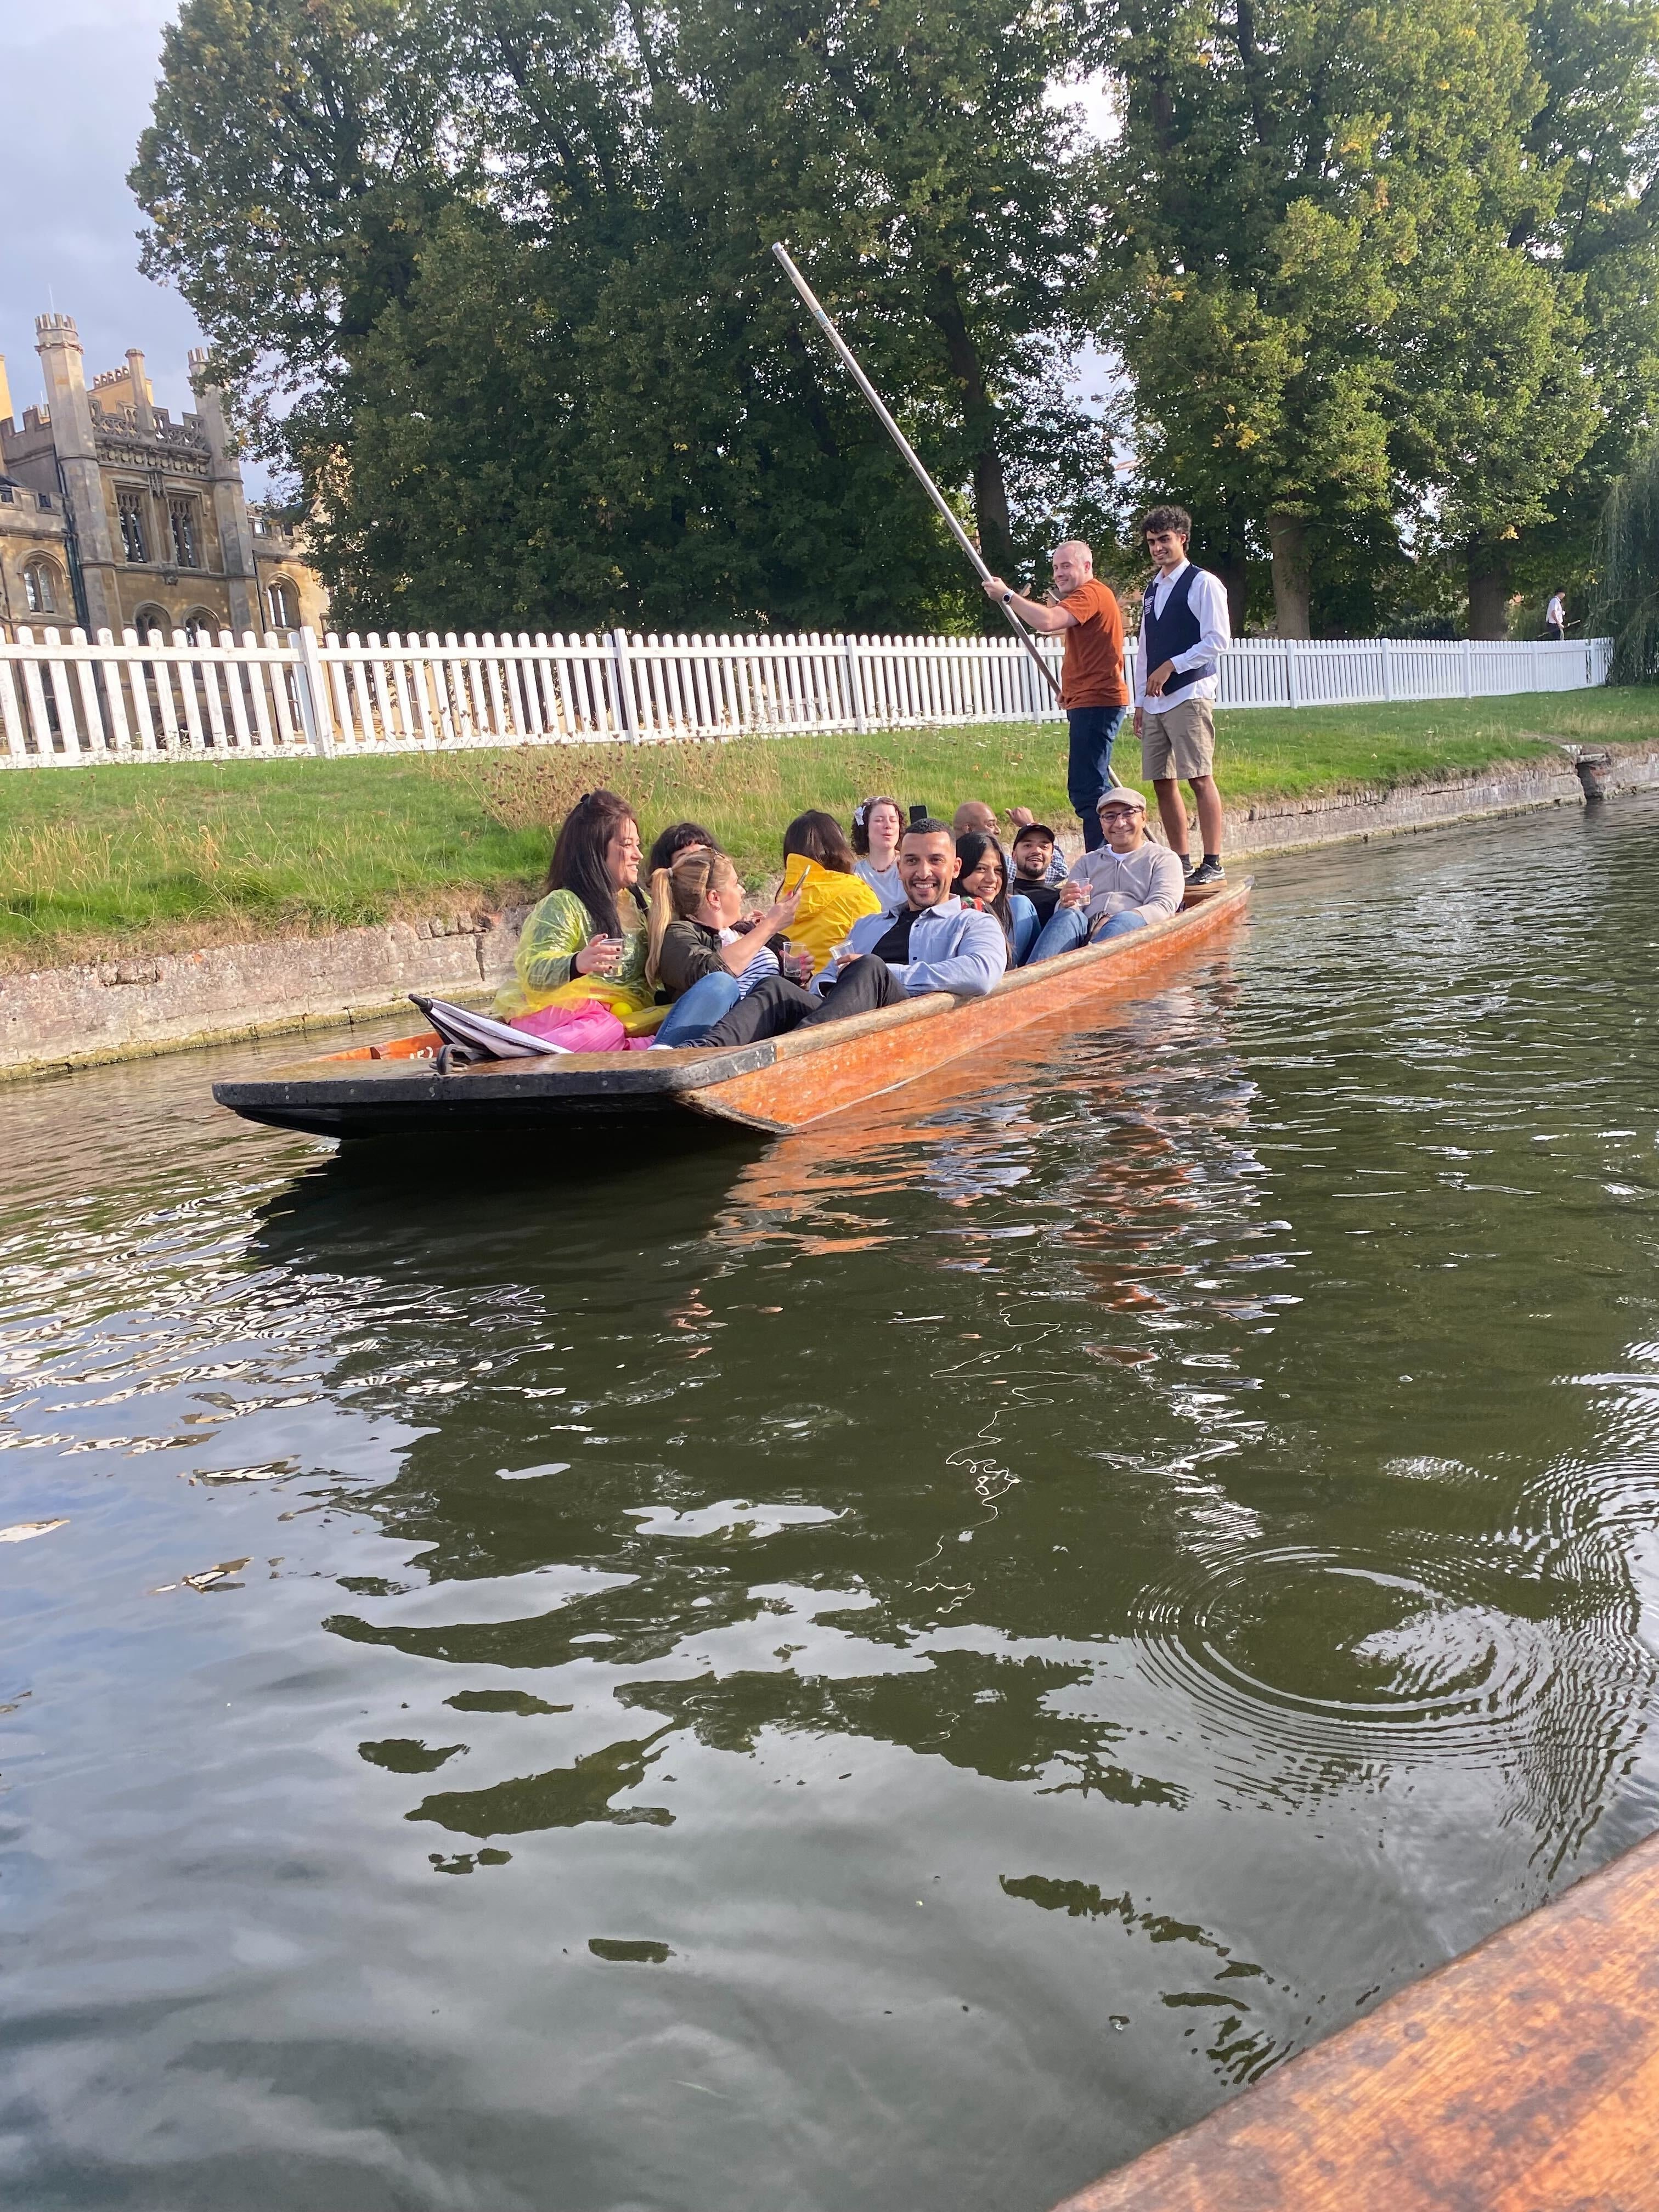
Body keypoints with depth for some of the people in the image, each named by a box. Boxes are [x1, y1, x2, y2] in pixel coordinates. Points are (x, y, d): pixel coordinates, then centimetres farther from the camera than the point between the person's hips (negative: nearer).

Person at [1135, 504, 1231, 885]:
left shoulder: (1203, 583, -2)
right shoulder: (1152, 590, 20)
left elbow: (1218, 639, -11)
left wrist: (1171, 666, -13)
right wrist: (1141, 701, 16)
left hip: (1189, 695, -7)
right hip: (1155, 703, 7)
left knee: (1200, 778, -11)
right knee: (1163, 781, 6)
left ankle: (1213, 864, -10)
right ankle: (1180, 862, 13)